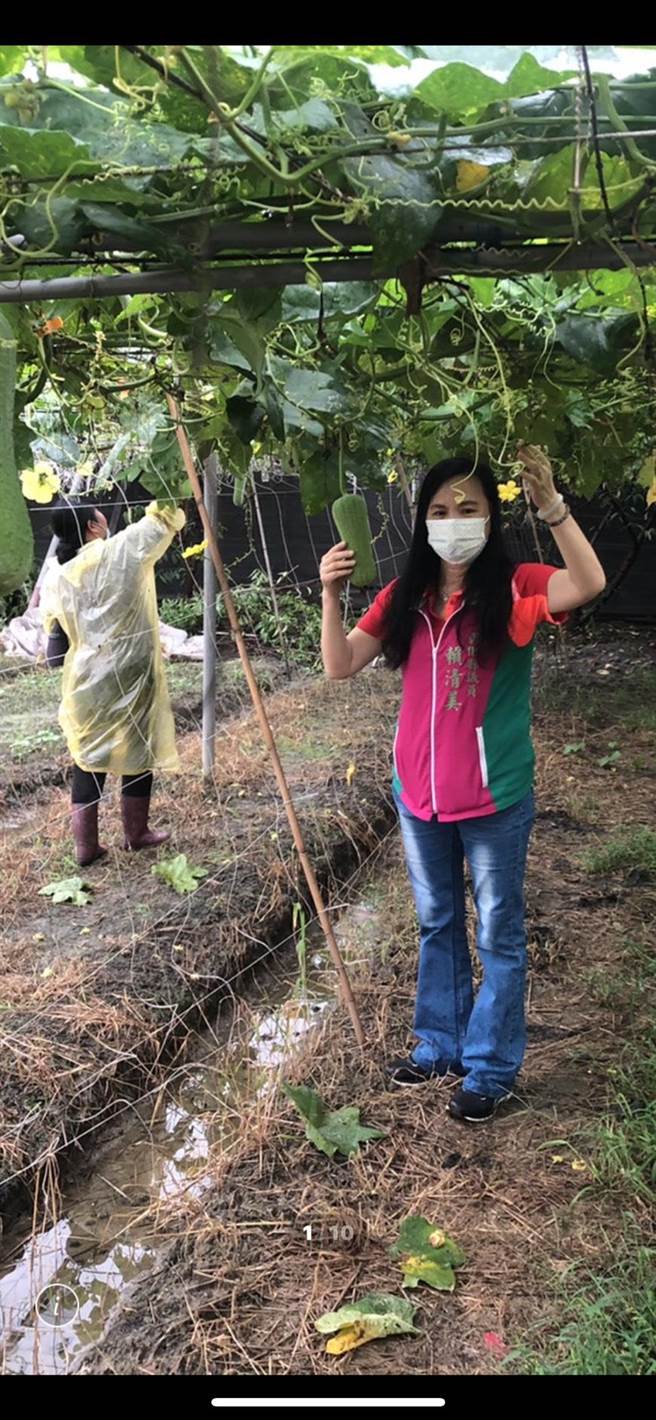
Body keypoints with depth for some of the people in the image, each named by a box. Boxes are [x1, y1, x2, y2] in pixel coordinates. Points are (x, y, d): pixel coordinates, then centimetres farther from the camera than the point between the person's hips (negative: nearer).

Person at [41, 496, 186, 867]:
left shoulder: (55, 577, 1)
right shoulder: (121, 552, -11)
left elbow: (54, 632, 8)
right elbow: (164, 518, -1)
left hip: (85, 682, 4)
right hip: (128, 676, -4)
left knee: (88, 759, 12)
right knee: (138, 754, 12)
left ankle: (86, 846, 15)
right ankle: (137, 834, 25)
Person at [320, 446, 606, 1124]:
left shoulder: (513, 588, -12)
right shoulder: (406, 596, 1)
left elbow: (588, 584, -31)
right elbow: (340, 665, -6)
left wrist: (549, 502, -42)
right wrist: (331, 595, -21)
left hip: (494, 799, -4)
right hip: (418, 794, 5)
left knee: (498, 936, 11)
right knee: (437, 926, 20)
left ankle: (490, 1067, 28)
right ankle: (440, 1043, 39)